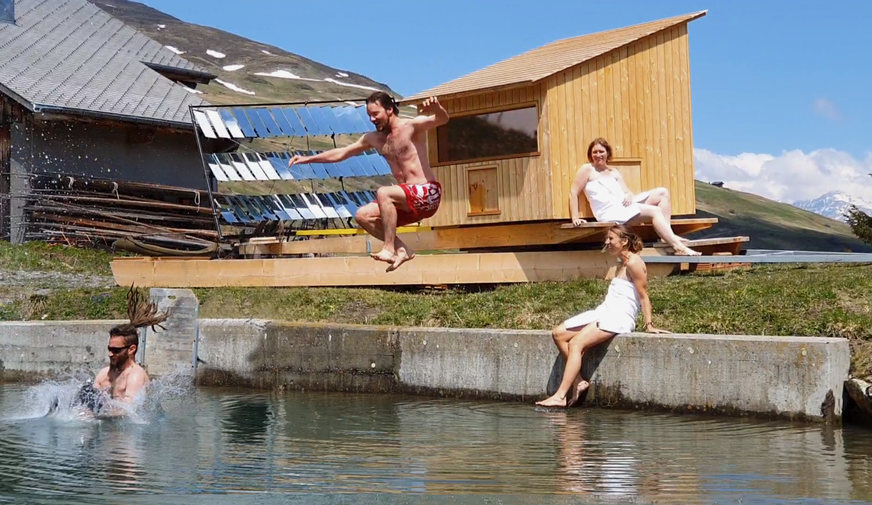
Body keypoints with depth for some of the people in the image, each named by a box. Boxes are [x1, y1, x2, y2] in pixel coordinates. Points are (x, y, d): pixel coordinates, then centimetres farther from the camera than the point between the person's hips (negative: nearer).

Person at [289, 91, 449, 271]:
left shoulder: (412, 126, -5)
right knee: (362, 216, -5)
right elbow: (341, 153, 22)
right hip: (409, 202, 8)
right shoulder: (373, 139, 14)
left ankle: (389, 248, -26)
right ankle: (402, 249, -7)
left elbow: (442, 120, -22)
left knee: (383, 193, -31)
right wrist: (308, 159, 18)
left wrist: (437, 109, -45)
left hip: (428, 194, -8)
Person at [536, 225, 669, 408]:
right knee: (558, 334, 1)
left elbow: (643, 295, -12)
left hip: (619, 318, -10)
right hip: (604, 312, 10)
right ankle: (578, 381, -4)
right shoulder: (622, 264, 19)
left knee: (576, 343, -23)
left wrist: (649, 325, -15)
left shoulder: (633, 263, -11)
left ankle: (560, 396, -26)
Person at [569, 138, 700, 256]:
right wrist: (575, 218, -16)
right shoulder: (587, 169, 0)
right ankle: (679, 247, -32)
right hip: (610, 213, -8)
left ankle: (667, 234, -13)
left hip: (625, 206, 8)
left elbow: (627, 192, 15)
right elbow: (573, 193, -7)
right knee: (655, 211, -22)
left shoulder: (614, 173, 20)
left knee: (662, 192, 0)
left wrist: (629, 196, -12)